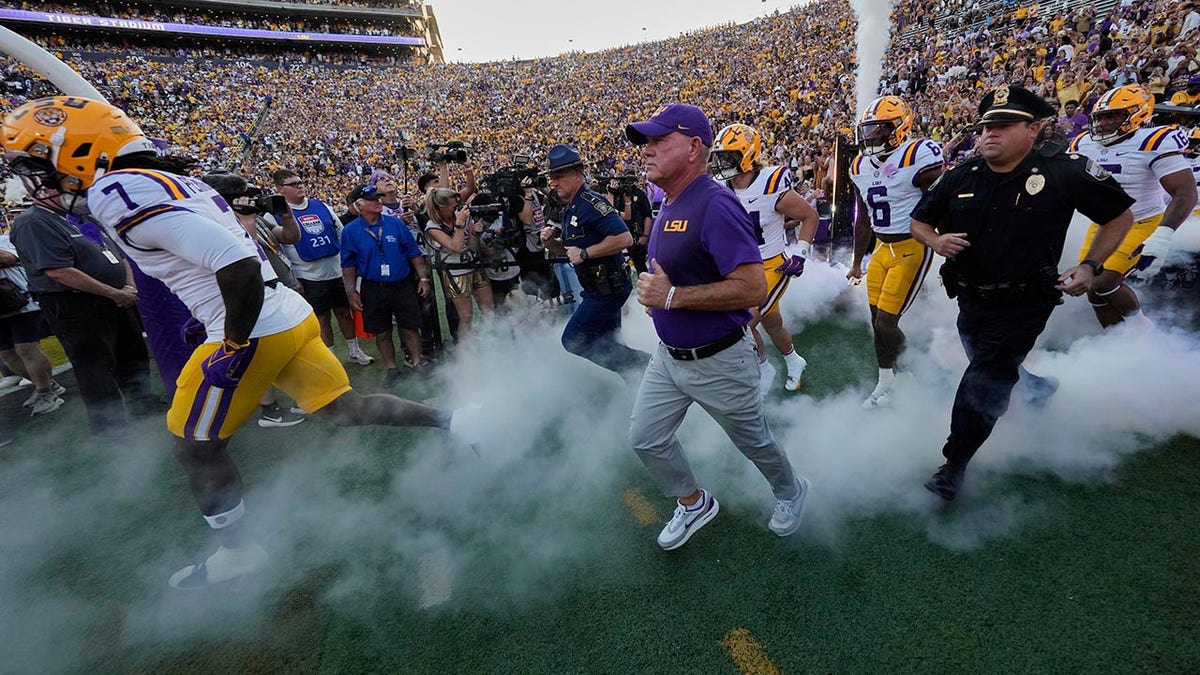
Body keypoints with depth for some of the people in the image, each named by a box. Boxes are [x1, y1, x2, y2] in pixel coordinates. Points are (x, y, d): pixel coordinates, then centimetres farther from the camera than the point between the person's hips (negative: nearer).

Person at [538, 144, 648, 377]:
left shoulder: (591, 202, -18)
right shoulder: (570, 208, 13)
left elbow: (624, 238, -28)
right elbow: (568, 248, 23)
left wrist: (585, 253, -22)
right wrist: (551, 241, 2)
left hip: (608, 287, -10)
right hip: (598, 287, 10)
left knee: (573, 340, -4)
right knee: (605, 344, 19)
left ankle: (637, 363, 2)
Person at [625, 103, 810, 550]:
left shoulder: (715, 205, -23)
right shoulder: (669, 205, 6)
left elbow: (753, 289, -30)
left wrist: (673, 297, -27)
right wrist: (655, 293, 4)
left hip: (718, 360, -8)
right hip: (668, 355, 9)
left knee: (754, 441, 17)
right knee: (646, 439, 14)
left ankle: (791, 491, 50)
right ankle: (694, 504, 39)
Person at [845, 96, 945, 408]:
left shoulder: (918, 156, -14)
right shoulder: (860, 166, 8)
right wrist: (857, 263, 22)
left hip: (913, 248, -7)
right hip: (882, 249, 7)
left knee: (885, 323, -8)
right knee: (878, 321, 9)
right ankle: (886, 386, 25)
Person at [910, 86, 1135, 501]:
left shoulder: (1063, 171, -11)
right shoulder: (960, 178, -1)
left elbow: (1120, 215, 2)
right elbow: (919, 220, 9)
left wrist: (1091, 266, -9)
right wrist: (936, 241, -13)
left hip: (1022, 307, -5)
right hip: (971, 301, 5)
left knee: (981, 388, -9)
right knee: (994, 373, 25)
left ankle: (953, 469, 4)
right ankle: (1038, 389, 58)